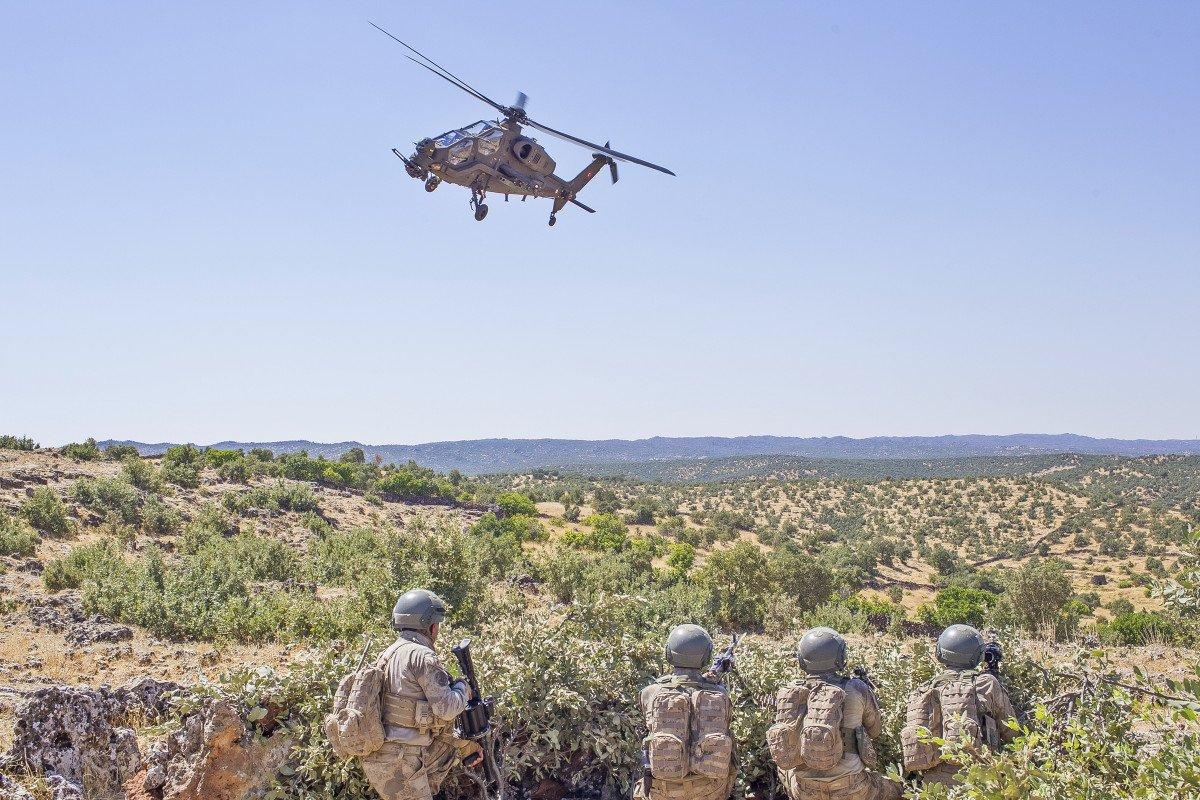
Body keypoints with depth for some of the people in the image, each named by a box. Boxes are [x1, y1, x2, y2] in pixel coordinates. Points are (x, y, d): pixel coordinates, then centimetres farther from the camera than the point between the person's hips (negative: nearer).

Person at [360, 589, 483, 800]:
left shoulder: (390, 653, 15)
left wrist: (465, 744, 24)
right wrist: (463, 687, 5)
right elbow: (446, 708, -17)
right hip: (399, 761, -9)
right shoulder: (422, 656, -14)